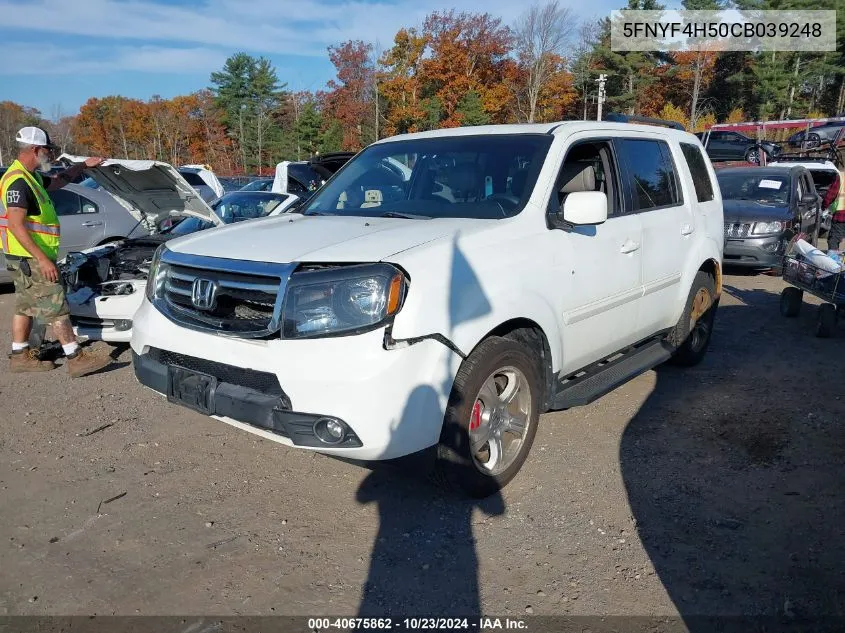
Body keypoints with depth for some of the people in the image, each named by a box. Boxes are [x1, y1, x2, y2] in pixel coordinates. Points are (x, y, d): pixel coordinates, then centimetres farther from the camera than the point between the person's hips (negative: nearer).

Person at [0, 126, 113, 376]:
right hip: (29, 258, -11)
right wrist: (43, 259, -29)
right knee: (57, 308, -8)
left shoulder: (31, 178, 13)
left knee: (25, 307, 15)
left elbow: (58, 181, 34)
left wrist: (84, 165, 27)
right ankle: (76, 359, -4)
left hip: (28, 258, 11)